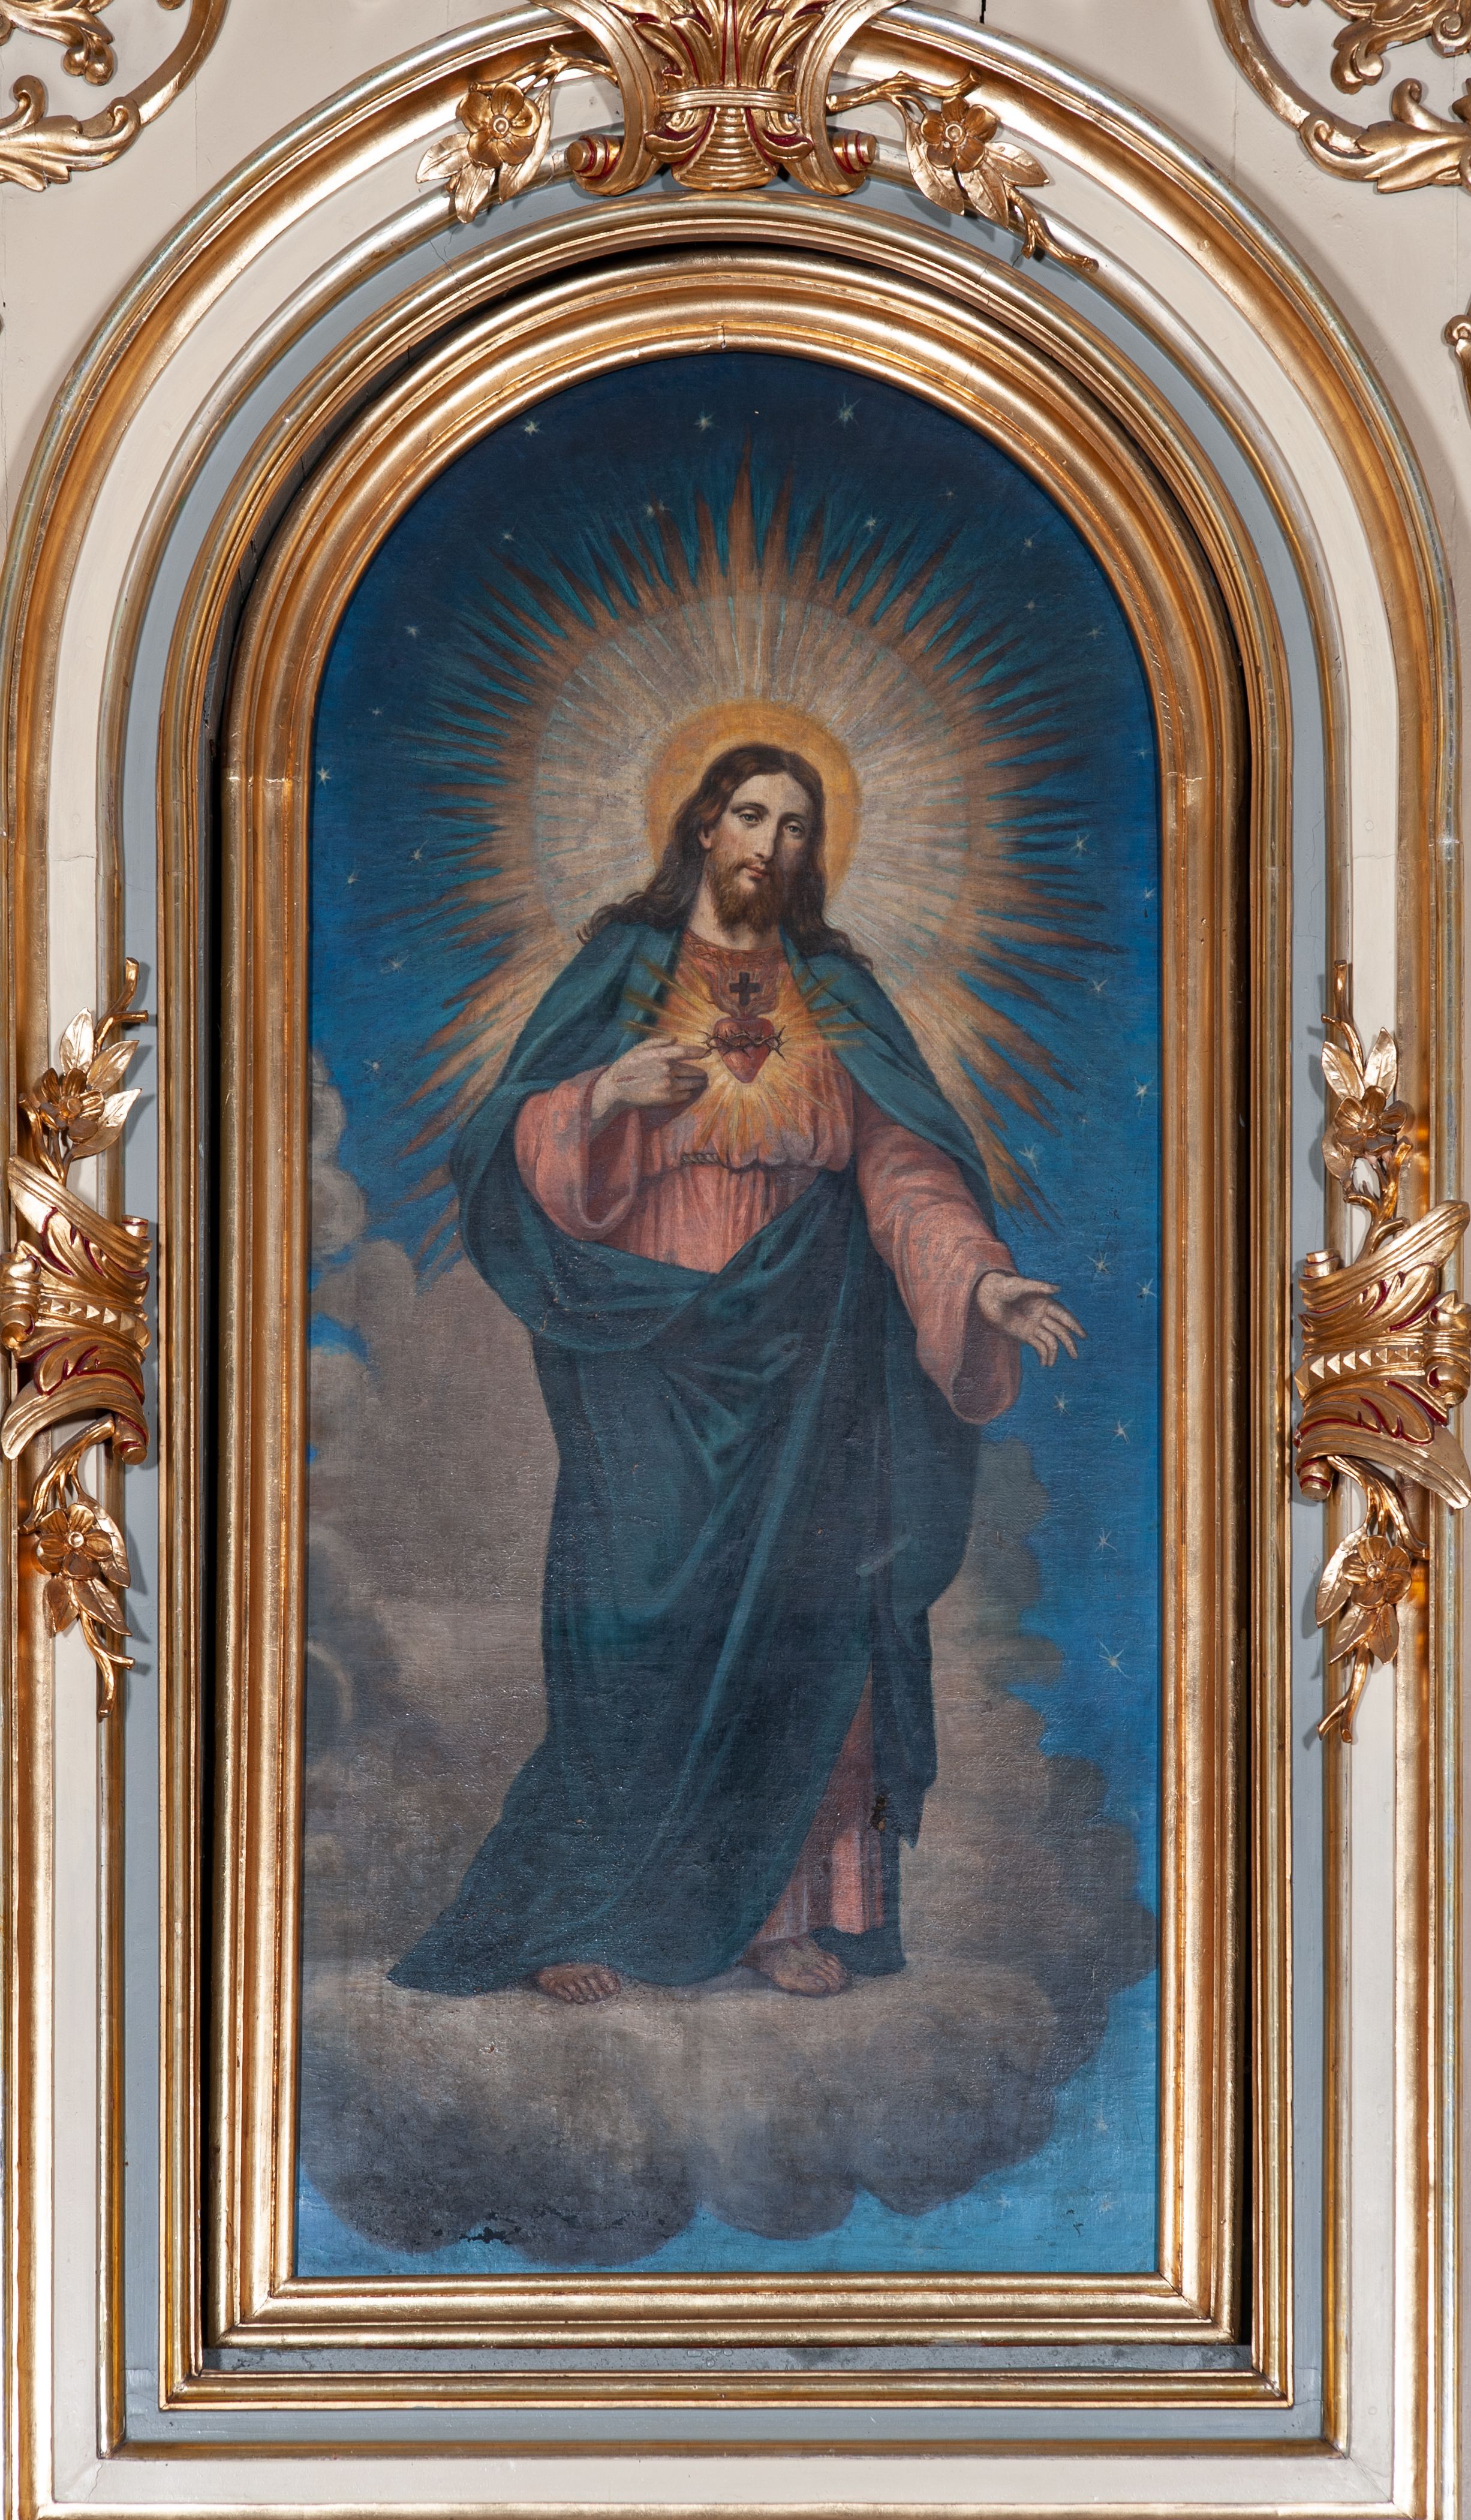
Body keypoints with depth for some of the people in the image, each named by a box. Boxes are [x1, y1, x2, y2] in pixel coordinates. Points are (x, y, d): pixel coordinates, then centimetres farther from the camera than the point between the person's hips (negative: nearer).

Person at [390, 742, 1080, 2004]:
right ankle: (587, 1912, -2)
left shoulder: (837, 995, 12)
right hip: (650, 1349, -2)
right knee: (637, 1616, -9)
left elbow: (902, 1164, 3)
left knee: (800, 1617, -2)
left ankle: (789, 1906, 6)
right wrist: (605, 1094, -22)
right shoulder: (619, 976, 6)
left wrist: (982, 1280, -12)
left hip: (800, 1360, 2)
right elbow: (514, 1151, -2)